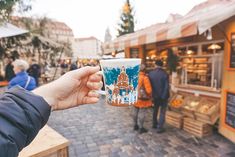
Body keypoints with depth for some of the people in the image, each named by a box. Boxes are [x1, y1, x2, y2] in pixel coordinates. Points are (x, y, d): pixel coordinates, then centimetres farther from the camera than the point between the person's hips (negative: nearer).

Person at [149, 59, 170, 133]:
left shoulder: (150, 73, -6)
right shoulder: (165, 74, -15)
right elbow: (166, 86, -16)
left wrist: (152, 94, 7)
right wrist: (164, 96, -8)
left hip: (155, 96, 4)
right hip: (163, 96, -4)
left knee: (155, 110, 23)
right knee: (162, 112, 8)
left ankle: (154, 124, 37)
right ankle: (159, 128, 11)